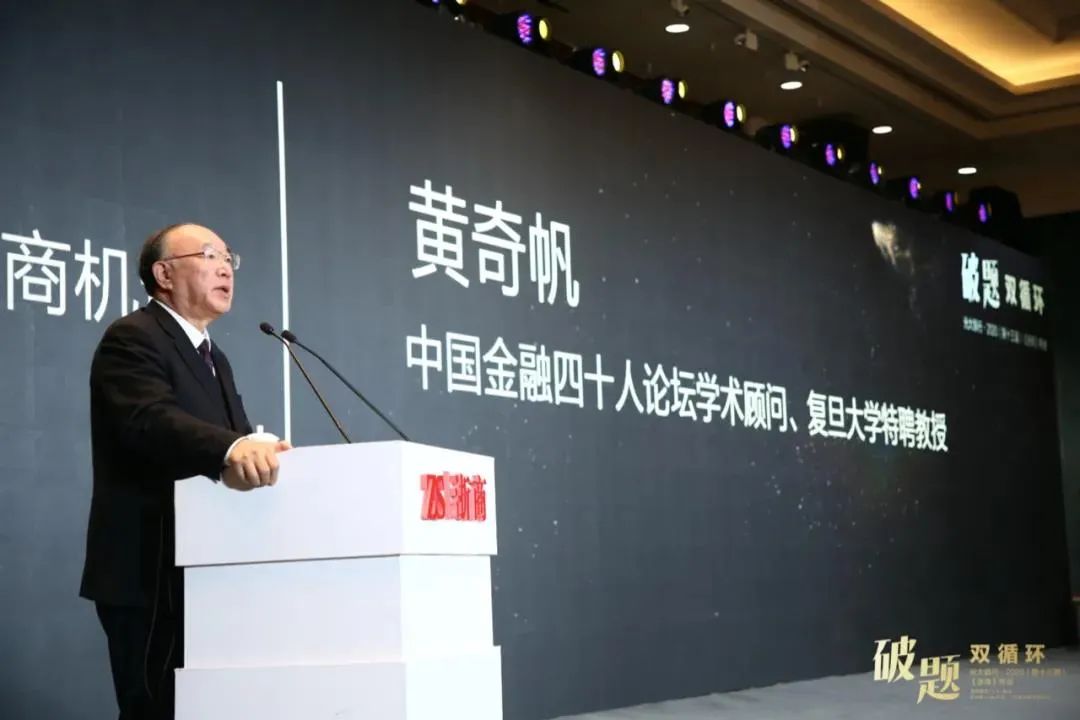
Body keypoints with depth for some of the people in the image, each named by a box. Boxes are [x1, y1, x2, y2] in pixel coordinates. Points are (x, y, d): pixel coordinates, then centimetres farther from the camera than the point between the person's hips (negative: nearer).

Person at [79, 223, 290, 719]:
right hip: (151, 574, -9)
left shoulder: (213, 357, 22)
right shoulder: (132, 339, -9)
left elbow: (236, 442, 15)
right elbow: (152, 420, -28)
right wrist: (232, 448, -44)